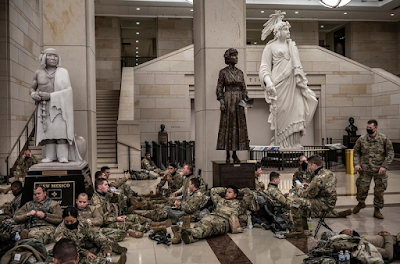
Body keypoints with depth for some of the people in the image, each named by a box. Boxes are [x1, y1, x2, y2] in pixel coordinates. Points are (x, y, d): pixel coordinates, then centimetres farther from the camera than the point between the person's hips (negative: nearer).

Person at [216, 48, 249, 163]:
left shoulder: (240, 72, 12)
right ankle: (228, 155, 4)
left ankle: (235, 154, 10)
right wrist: (221, 102, -12)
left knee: (239, 125, 3)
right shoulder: (223, 72, 0)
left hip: (239, 102, 4)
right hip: (228, 101, -4)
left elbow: (244, 88, 13)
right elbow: (219, 88, -3)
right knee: (227, 126, -2)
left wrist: (245, 100, 1)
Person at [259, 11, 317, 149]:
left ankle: (294, 143, 8)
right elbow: (265, 66, -4)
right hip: (279, 85, -5)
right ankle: (281, 144, 8)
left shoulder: (292, 46, 17)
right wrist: (268, 81, -21)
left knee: (296, 113, -1)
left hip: (293, 85, 5)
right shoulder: (270, 47, 3)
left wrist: (303, 83, 15)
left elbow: (297, 66, 21)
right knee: (281, 116, -1)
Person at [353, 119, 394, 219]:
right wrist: (356, 164, -5)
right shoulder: (361, 139, -1)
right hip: (365, 170, 1)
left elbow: (390, 153, -3)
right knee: (362, 188, 2)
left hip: (379, 170, -1)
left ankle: (377, 210, 22)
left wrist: (384, 166, -12)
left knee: (379, 191, 4)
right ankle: (361, 203, 32)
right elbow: (356, 152, 9)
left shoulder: (384, 139, -5)